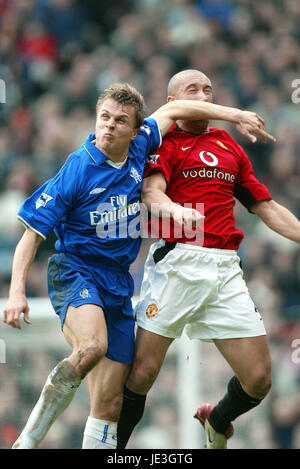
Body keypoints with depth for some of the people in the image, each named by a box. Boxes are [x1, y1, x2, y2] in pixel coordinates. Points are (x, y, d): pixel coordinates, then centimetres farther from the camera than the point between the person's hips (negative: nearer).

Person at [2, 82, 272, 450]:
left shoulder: (137, 150, 2)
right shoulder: (77, 170, -12)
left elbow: (172, 109, 21)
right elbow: (32, 235, -9)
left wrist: (236, 116, 19)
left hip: (118, 284, 6)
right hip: (74, 271, -6)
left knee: (109, 403, -1)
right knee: (92, 346, -37)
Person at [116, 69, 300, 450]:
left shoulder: (229, 147, 23)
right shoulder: (166, 142, 5)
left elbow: (267, 208, 27)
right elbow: (151, 192, -14)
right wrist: (176, 213, -35)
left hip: (225, 268, 5)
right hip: (177, 259, -5)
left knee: (259, 379, 0)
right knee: (142, 373, -12)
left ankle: (217, 422, 31)